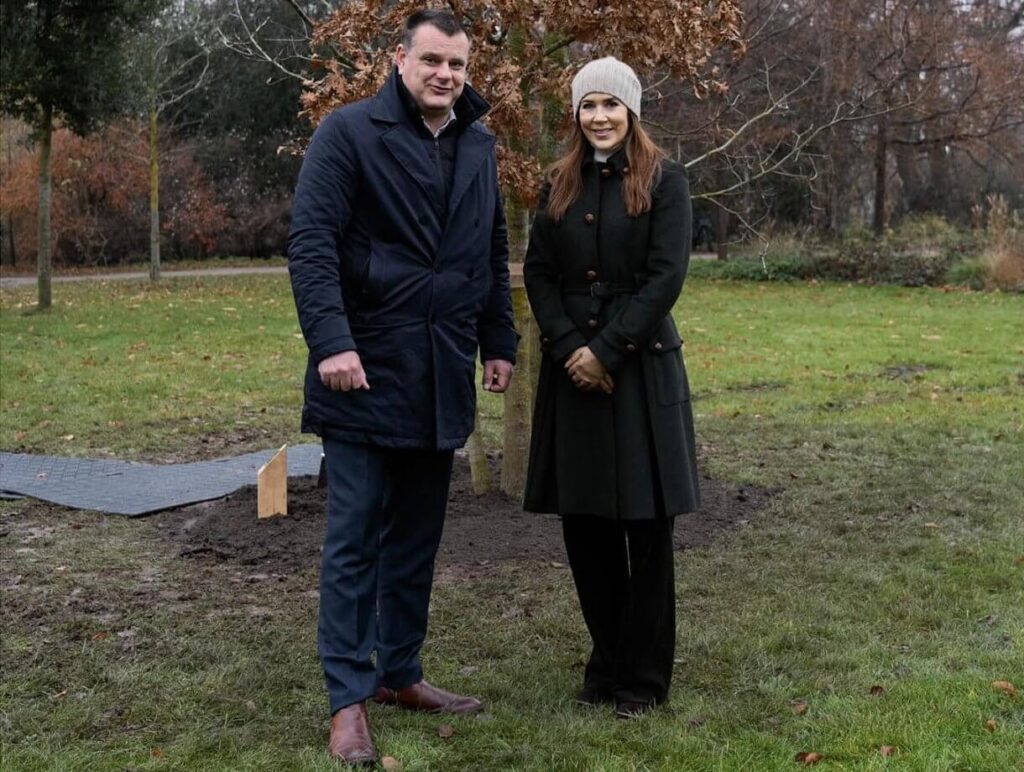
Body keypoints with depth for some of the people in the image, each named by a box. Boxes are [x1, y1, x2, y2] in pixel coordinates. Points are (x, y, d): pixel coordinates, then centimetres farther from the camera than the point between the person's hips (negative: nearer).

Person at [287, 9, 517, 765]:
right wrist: (331, 340, -23)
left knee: (417, 534, 13)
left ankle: (401, 671, 26)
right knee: (355, 538, 0)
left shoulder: (478, 145, 13)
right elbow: (310, 241, -13)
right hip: (368, 369, -6)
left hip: (442, 375, 6)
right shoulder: (349, 132, -6)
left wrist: (499, 342, 14)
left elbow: (493, 255, 19)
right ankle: (348, 697, 8)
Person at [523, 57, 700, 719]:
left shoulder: (664, 180, -1)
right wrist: (569, 346, -8)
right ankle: (605, 662, 21)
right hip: (573, 366, 4)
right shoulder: (560, 184, 11)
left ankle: (644, 676, 12)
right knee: (584, 523, 6)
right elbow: (538, 273, 6)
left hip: (642, 365, -4)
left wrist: (608, 349, -14)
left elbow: (667, 275, -9)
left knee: (645, 526, 0)